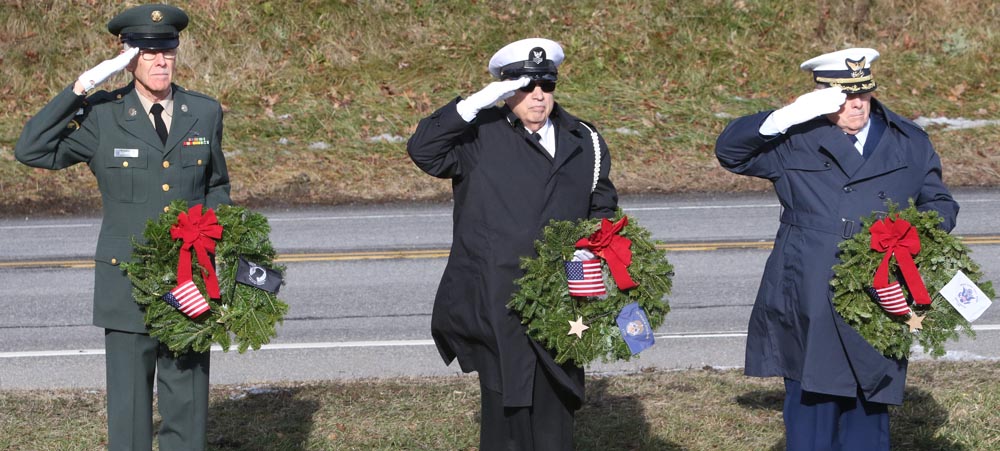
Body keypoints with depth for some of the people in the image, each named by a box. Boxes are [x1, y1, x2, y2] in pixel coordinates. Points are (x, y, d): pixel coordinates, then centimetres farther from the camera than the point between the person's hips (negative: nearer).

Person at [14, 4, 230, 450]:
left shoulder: (205, 113, 7)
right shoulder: (101, 116, -1)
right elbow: (31, 150, -8)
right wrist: (79, 89, -13)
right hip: (127, 286, -2)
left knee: (187, 400, 6)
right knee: (129, 403, 1)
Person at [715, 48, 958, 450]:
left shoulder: (910, 144, 10)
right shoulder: (795, 142, 4)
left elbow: (939, 203, 18)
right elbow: (729, 150, -2)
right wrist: (789, 116, -14)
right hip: (808, 313, -1)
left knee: (867, 417, 6)